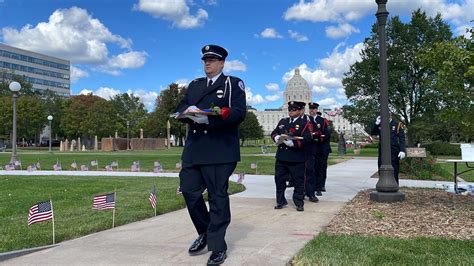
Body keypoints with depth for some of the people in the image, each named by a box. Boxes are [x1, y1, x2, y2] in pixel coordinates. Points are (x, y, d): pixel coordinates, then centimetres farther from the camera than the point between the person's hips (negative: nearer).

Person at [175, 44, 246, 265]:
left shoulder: (233, 84, 4)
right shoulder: (194, 85, 21)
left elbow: (239, 113, -10)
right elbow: (180, 110, 14)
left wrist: (209, 118, -23)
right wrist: (188, 112, -11)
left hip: (220, 150, -5)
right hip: (194, 148, 5)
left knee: (218, 196, -1)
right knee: (189, 190, 4)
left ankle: (218, 246, 10)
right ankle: (205, 232, 25)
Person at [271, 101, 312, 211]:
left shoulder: (304, 123, -2)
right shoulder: (282, 121, 16)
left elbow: (306, 139, -14)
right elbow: (274, 133, 16)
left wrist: (292, 143, -24)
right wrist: (277, 138, -7)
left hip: (296, 159, -5)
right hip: (281, 157, 5)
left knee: (298, 180, 1)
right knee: (279, 179, 9)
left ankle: (299, 203, 13)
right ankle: (281, 201, 22)